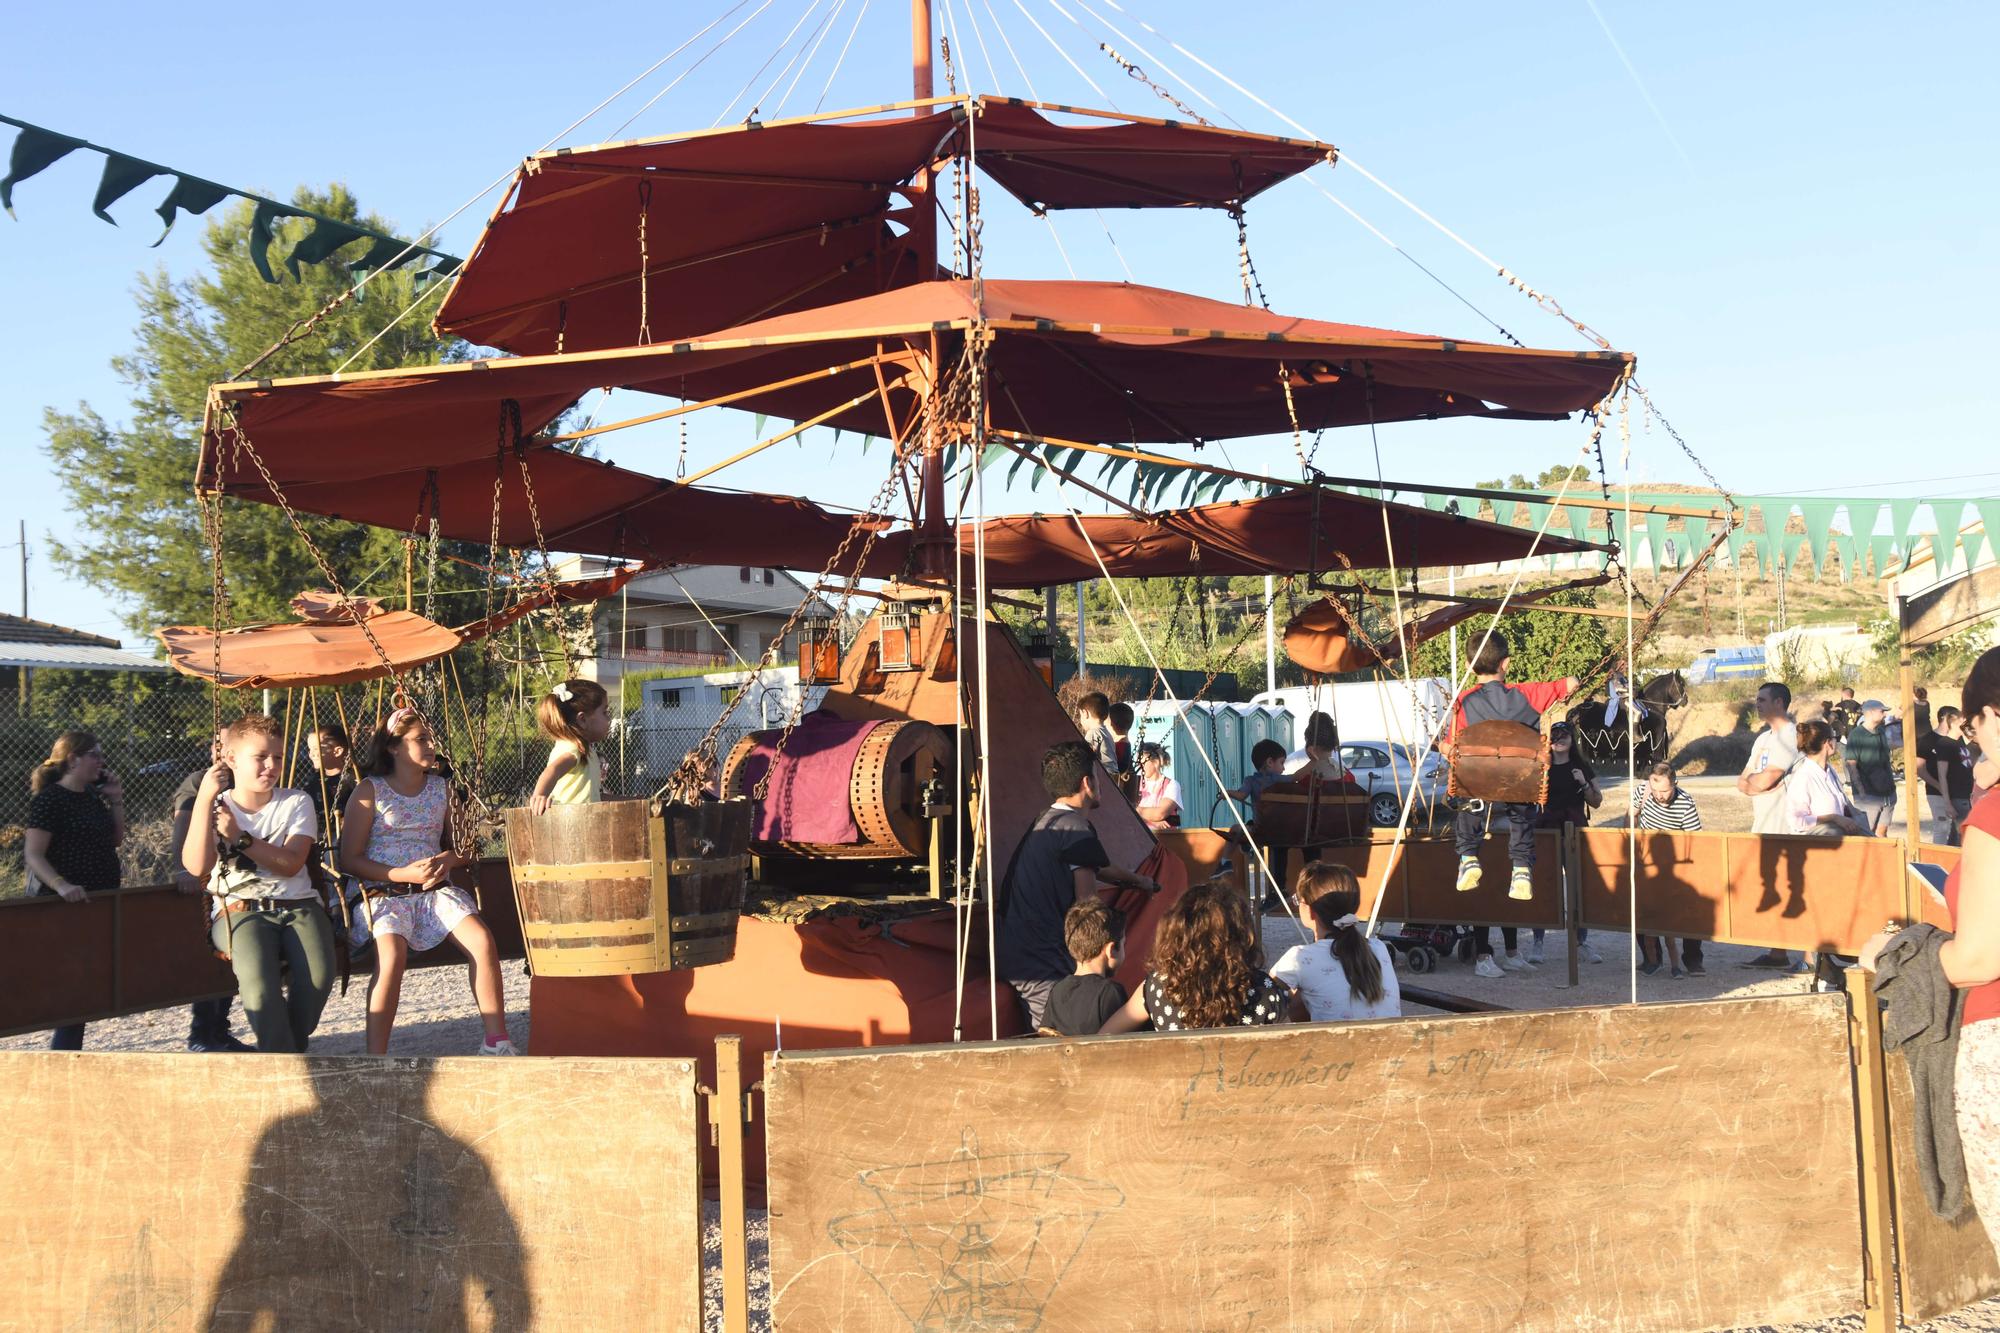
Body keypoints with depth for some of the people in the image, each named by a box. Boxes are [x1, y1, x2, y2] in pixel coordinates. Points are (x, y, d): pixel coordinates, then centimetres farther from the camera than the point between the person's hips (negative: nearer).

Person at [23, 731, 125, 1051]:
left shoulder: (92, 795, 12)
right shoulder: (49, 799, -12)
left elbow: (115, 839, 18)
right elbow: (33, 853, -18)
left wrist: (116, 800, 6)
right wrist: (61, 885, -33)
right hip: (68, 905, -8)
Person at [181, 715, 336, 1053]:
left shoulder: (296, 803, 11)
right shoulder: (214, 807, 8)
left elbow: (290, 864, -5)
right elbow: (197, 867, -12)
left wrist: (240, 837, -14)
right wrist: (204, 799, -15)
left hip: (298, 906, 2)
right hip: (238, 911, -1)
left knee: (319, 974, -29)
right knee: (257, 980, -34)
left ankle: (289, 1047, -3)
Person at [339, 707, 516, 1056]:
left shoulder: (441, 787, 16)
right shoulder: (369, 791, 2)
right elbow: (349, 859, -2)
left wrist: (449, 859, -4)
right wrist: (405, 874, -14)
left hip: (436, 889, 4)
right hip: (384, 892, -4)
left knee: (482, 941, -23)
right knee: (392, 956, -34)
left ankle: (496, 1041, -15)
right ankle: (375, 1058, -29)